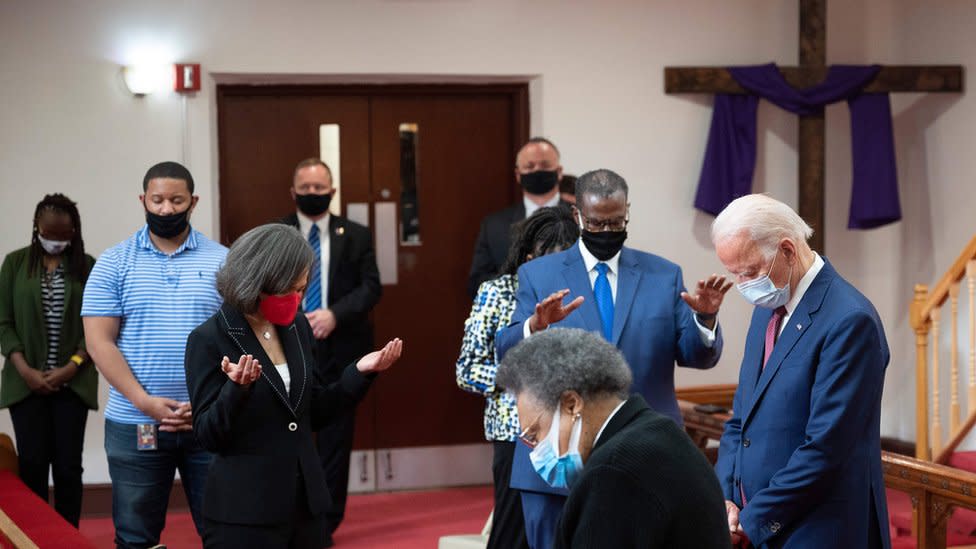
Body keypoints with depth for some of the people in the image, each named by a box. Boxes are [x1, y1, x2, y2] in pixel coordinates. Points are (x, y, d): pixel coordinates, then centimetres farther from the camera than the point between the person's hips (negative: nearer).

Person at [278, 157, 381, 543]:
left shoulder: (356, 235, 6)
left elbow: (371, 287, 0)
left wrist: (334, 314, -15)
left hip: (340, 350, 1)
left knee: (335, 439, 5)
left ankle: (326, 523, 13)